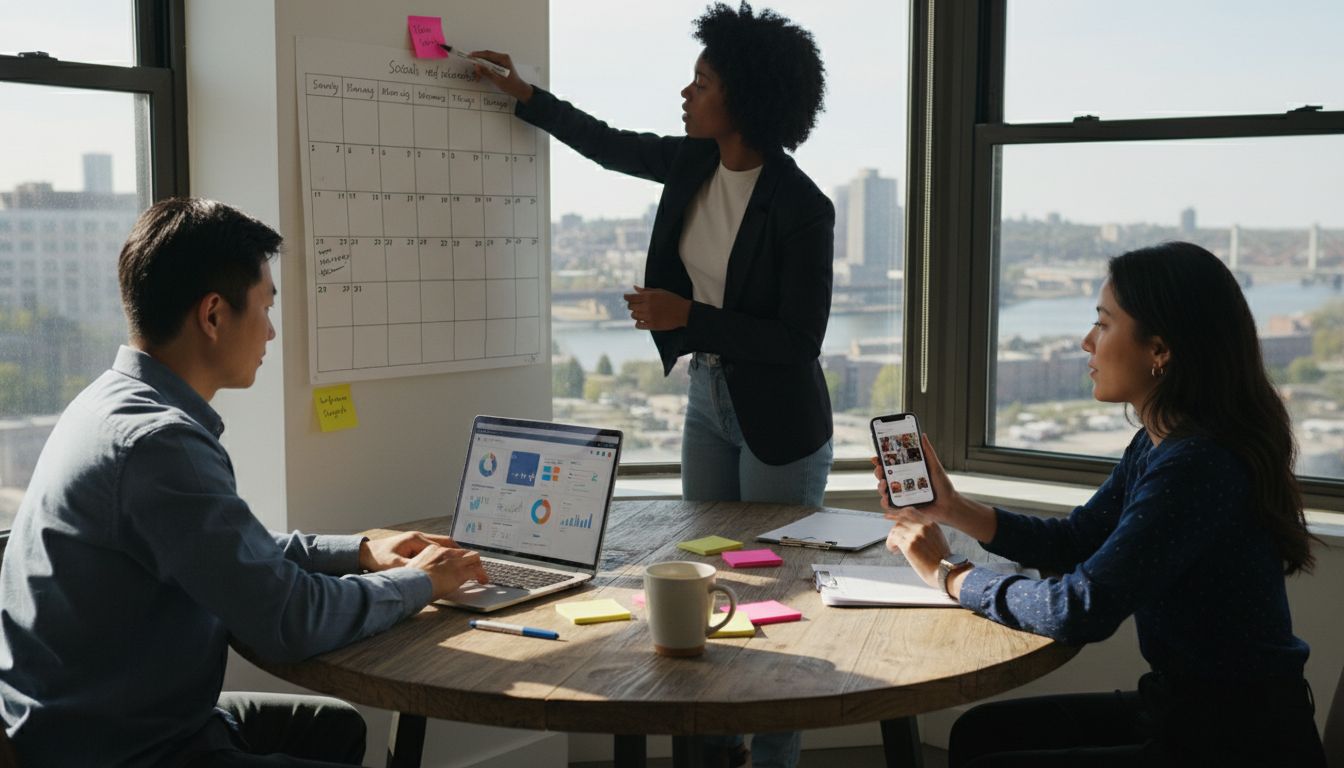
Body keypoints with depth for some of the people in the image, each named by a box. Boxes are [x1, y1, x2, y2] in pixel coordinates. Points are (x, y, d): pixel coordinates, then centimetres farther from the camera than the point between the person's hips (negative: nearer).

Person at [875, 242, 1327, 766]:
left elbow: (1081, 610, -27)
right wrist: (949, 508, 3)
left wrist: (947, 572, -13)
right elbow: (1075, 541, 14)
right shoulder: (1159, 444, 3)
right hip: (1186, 707, 9)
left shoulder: (1197, 467, -27)